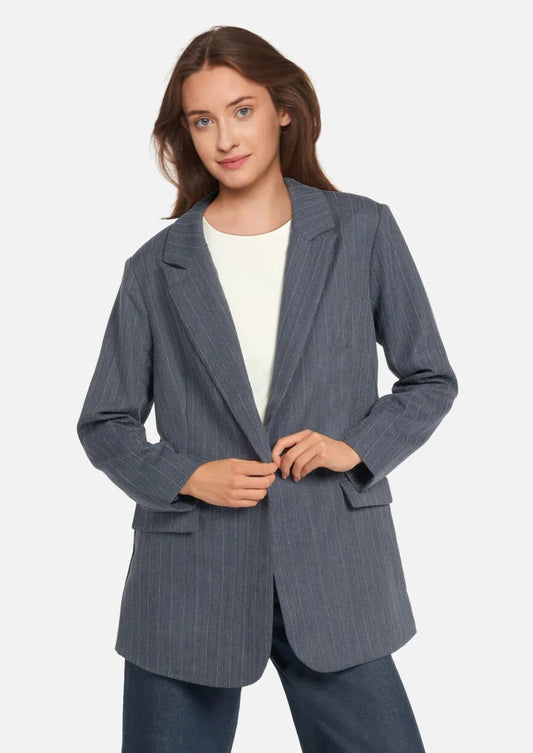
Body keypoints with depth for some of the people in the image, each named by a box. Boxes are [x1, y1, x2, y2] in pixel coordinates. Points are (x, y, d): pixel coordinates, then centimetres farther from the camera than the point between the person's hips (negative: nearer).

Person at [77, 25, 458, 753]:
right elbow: (104, 424, 8)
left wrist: (358, 445, -9)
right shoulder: (157, 266, 3)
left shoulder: (363, 233, 2)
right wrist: (187, 476, -9)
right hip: (188, 583, 1)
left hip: (335, 573, 0)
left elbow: (431, 380, 8)